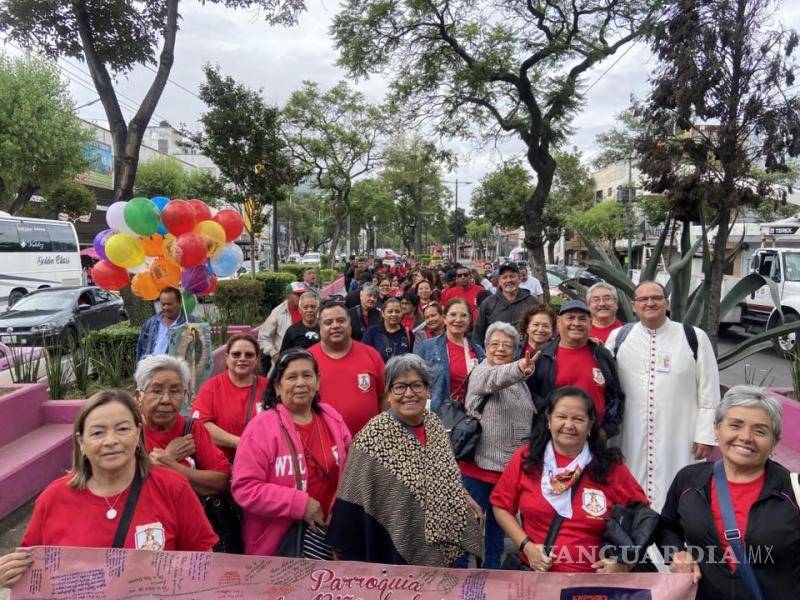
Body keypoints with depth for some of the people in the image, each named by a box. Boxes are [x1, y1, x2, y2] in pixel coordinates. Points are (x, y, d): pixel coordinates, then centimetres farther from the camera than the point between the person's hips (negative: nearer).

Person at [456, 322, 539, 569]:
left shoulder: (518, 380, 11)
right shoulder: (481, 373, -11)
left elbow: (530, 417, 20)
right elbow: (497, 378, -35)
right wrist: (518, 369, -55)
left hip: (512, 465, 7)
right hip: (481, 463, -6)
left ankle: (492, 565, 33)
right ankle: (459, 565, 18)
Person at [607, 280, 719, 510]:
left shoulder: (694, 338, 0)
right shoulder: (618, 337, 4)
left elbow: (709, 391, 1)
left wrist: (705, 435, -2)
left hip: (679, 440, -1)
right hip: (631, 439, 2)